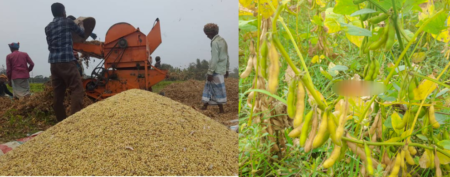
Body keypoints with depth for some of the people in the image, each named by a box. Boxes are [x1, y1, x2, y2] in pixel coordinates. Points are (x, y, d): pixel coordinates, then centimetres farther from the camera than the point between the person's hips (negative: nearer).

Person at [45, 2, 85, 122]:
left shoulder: (48, 27, 19)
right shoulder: (68, 22, 5)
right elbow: (82, 33, 20)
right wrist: (81, 24, 41)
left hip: (53, 62, 7)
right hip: (66, 61, -6)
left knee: (58, 93, 9)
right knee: (77, 89, -10)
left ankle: (61, 121, 13)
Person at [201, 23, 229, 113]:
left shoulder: (215, 42, -16)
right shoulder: (222, 40, 12)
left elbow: (214, 59, -20)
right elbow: (227, 57, 15)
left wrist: (210, 72, -18)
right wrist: (226, 69, 21)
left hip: (216, 70, -9)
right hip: (222, 69, 9)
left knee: (218, 89, 0)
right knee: (209, 86, 15)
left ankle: (221, 109, 7)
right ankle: (205, 106, 19)